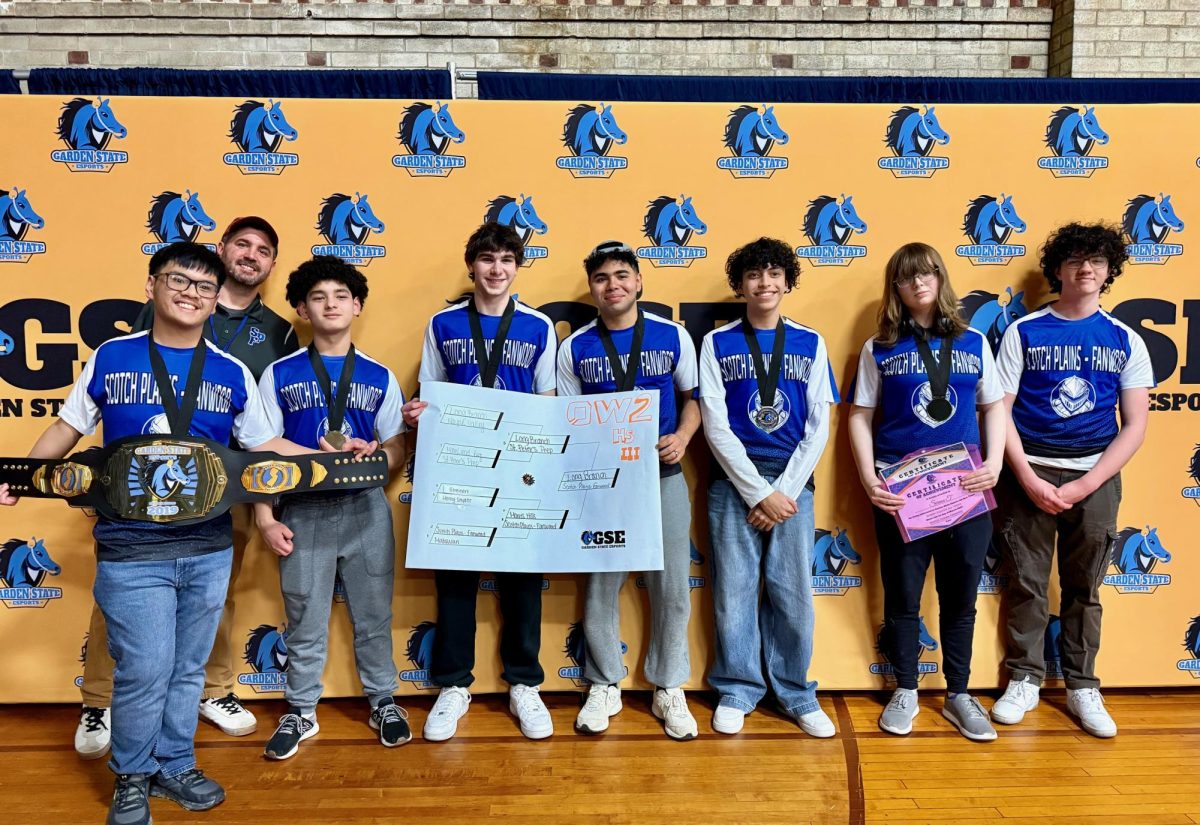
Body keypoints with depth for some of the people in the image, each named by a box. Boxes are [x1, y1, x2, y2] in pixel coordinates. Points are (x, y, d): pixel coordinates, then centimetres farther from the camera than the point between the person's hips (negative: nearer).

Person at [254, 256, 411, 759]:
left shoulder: (379, 377, 5)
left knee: (373, 613, 10)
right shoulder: (279, 375, 2)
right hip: (303, 512, -1)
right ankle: (300, 712, 26)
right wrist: (265, 518, -4)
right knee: (305, 620, 9)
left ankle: (383, 701, 27)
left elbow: (397, 451, 7)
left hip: (366, 509, 1)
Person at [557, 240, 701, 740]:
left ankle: (669, 689, 24)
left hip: (664, 477, 0)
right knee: (600, 586, 7)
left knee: (671, 587, 6)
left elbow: (691, 398, 9)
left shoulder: (673, 336, 0)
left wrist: (683, 436, -10)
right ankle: (604, 686, 26)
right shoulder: (574, 348, 1)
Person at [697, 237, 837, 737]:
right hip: (734, 481, -1)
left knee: (793, 592, 3)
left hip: (792, 481, 1)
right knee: (734, 590, 3)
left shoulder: (810, 343, 8)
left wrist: (786, 490, -6)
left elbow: (818, 427, 4)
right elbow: (715, 426, -4)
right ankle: (737, 690, 20)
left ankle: (795, 692, 21)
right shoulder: (717, 343, 3)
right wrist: (759, 492, -10)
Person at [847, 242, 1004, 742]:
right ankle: (905, 691, 25)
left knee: (960, 596, 10)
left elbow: (994, 406, 10)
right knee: (903, 595, 8)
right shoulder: (879, 348, 2)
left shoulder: (973, 343, 7)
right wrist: (868, 478, -10)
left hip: (966, 487, 2)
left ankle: (958, 695, 25)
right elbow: (861, 417, 2)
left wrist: (995, 463, -4)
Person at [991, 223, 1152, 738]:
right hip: (1030, 470, -1)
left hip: (1095, 475, 1)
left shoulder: (1126, 342, 5)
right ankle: (1024, 680, 18)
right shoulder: (1023, 332, 1)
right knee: (1026, 581, 4)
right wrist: (1029, 478, -12)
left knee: (1084, 586, 8)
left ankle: (1082, 687, 22)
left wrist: (1084, 485, -10)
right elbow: (1000, 410, -3)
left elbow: (1135, 426, 1)